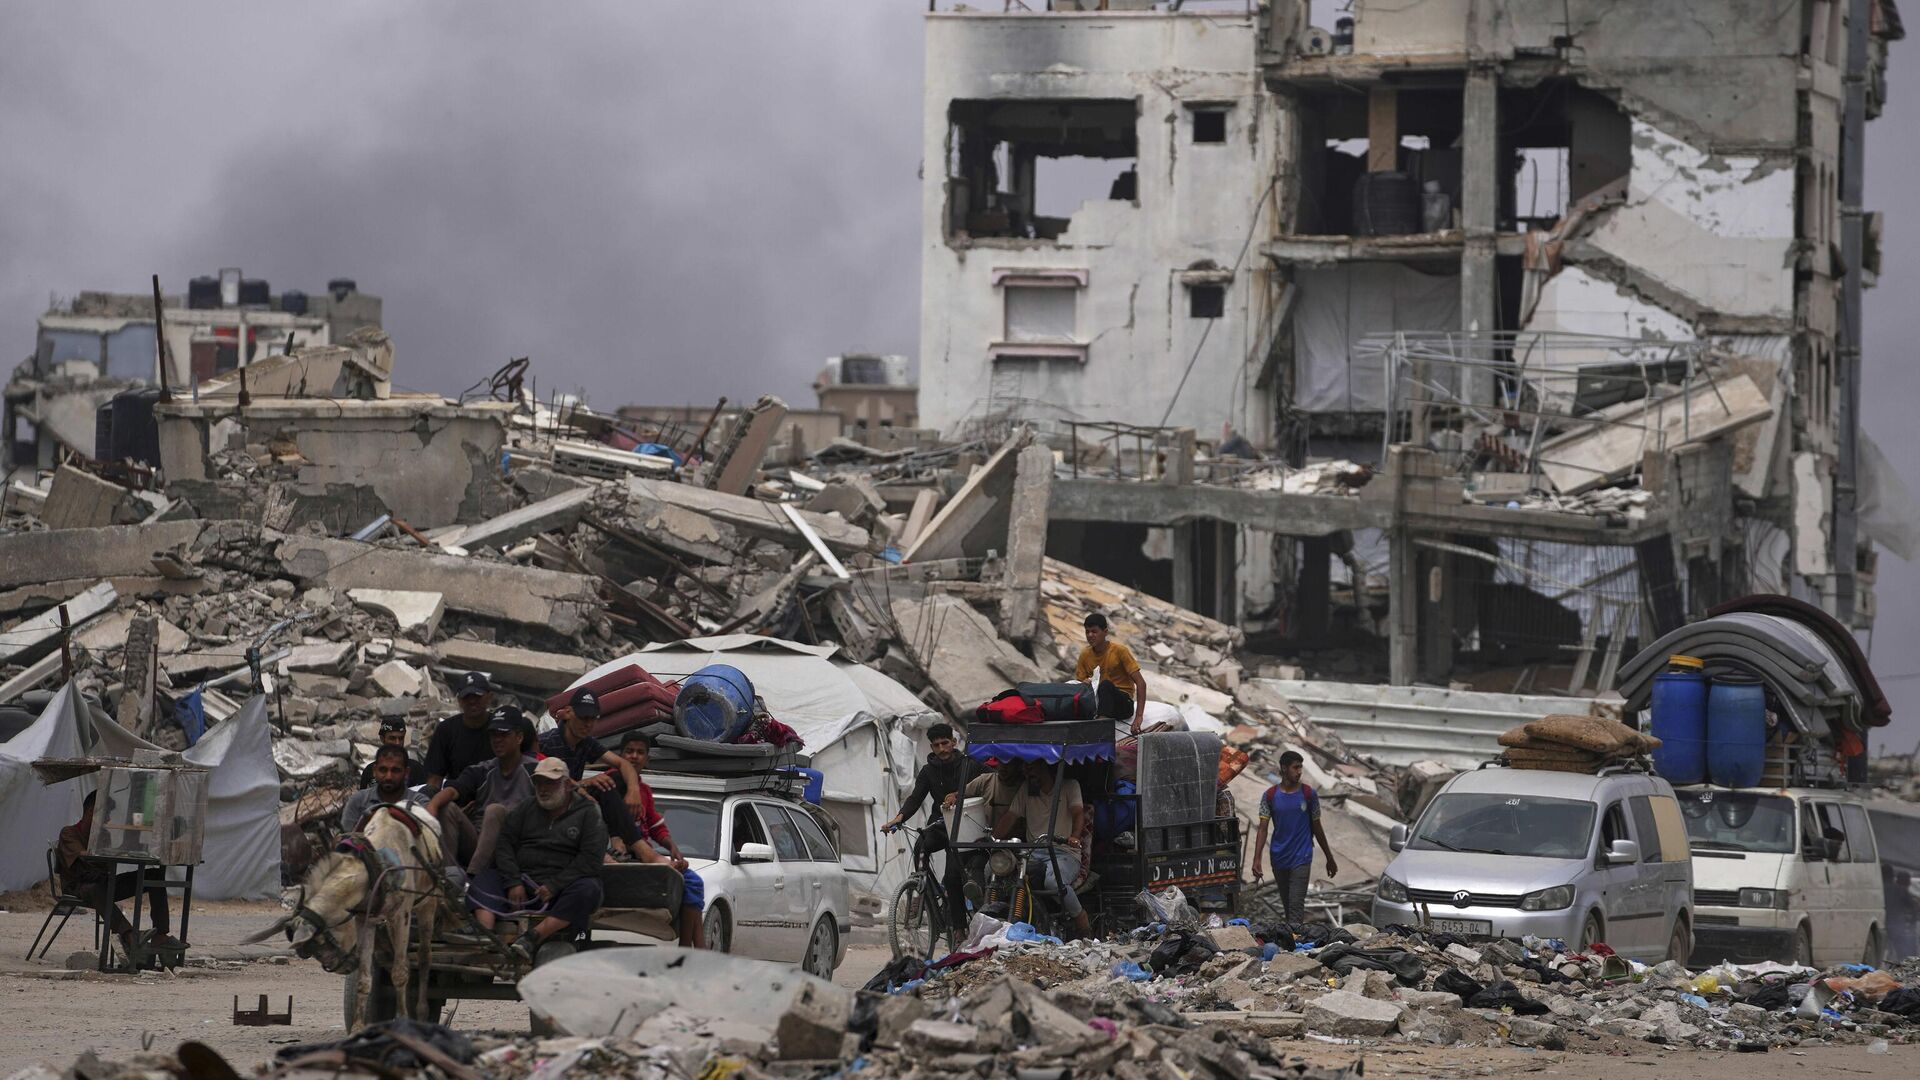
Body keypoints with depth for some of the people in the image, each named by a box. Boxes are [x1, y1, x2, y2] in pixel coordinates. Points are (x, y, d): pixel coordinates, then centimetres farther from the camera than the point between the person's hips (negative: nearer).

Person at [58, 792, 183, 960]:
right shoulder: (69, 834, -2)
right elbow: (84, 856, -22)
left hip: (105, 884, 7)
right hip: (80, 888, -7)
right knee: (96, 890, -44)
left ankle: (160, 935, -20)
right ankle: (128, 935, -60)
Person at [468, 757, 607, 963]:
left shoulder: (588, 813, 6)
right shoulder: (525, 810, 18)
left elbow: (590, 860, -6)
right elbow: (504, 844, 7)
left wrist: (554, 886, -15)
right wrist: (513, 883, -10)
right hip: (522, 880, 4)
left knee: (589, 890, -34)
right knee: (483, 879, -18)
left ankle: (533, 937, -44)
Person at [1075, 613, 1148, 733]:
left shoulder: (1119, 650, -9)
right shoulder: (1085, 655, 4)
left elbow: (1140, 683, -13)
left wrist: (1139, 717, -22)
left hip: (1123, 704, -4)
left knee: (1106, 684, -36)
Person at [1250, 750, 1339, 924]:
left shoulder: (1308, 794, -1)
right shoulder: (1270, 796, 1)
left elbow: (1317, 829, 8)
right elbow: (1263, 829, -3)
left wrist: (1330, 859, 14)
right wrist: (1257, 859, -15)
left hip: (1301, 857, -2)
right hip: (1278, 857, 2)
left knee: (1296, 905, -11)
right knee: (1287, 904, 13)